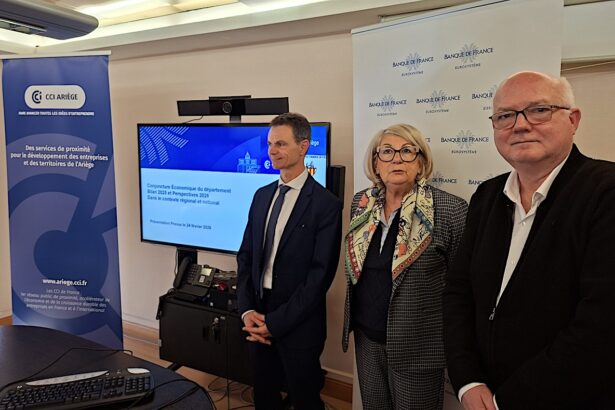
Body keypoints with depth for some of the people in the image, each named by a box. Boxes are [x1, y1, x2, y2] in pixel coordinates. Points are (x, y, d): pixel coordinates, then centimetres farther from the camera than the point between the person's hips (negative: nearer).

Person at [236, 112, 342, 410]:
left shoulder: (326, 204, -14)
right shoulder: (262, 195, 6)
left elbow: (320, 274, -17)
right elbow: (246, 255, 7)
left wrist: (276, 321, -15)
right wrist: (247, 310, -5)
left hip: (298, 325, -5)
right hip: (259, 318, 6)